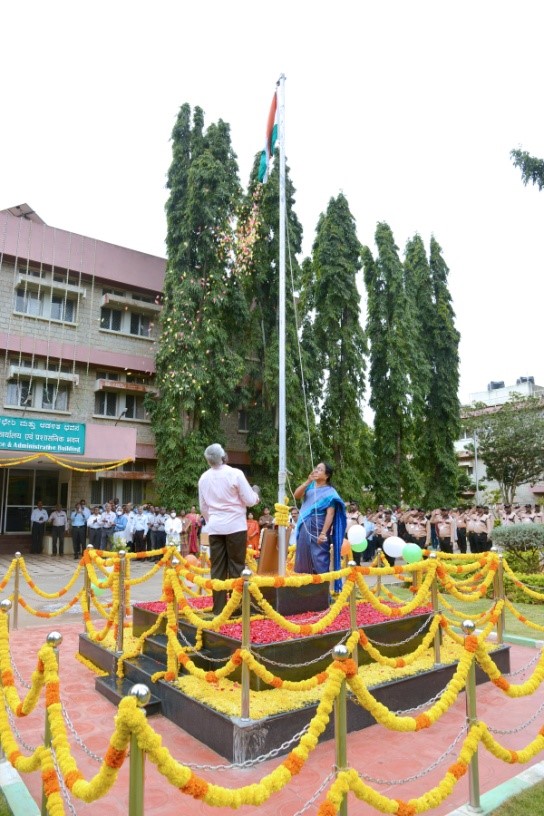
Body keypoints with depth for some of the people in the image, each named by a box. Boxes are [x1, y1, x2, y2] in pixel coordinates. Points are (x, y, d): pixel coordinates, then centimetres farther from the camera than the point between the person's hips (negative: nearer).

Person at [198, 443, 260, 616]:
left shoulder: (204, 478, 4)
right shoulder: (235, 473, -11)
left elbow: (203, 507, 13)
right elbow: (249, 501, -6)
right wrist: (256, 495, 15)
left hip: (214, 527, 4)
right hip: (235, 526, -4)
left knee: (217, 568, 8)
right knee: (236, 567, 3)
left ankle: (218, 608, 11)